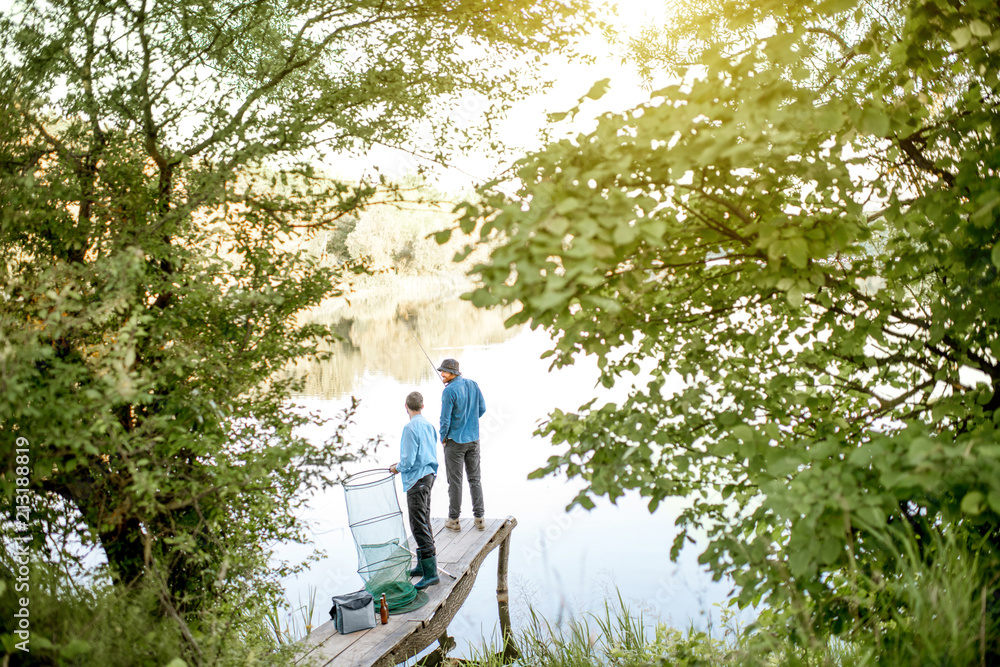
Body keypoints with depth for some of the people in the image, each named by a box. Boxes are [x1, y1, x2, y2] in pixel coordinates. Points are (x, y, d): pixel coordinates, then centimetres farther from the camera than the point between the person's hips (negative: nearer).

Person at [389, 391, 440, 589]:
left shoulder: (410, 428, -18)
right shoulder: (429, 425, 7)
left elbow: (408, 461, -20)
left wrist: (397, 468, 1)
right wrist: (401, 464, 18)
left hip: (417, 479, -9)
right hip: (429, 475, 9)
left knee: (419, 525, -7)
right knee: (424, 522, 18)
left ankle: (431, 573, -7)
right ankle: (423, 564, 29)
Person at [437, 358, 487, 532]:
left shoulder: (449, 391, -18)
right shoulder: (473, 385, 1)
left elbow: (445, 418, -17)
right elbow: (482, 408, 8)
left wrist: (443, 437, -1)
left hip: (455, 441, -6)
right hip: (473, 439, 6)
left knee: (455, 481, 4)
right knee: (474, 478, 12)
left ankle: (454, 520, 13)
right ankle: (479, 518, 14)